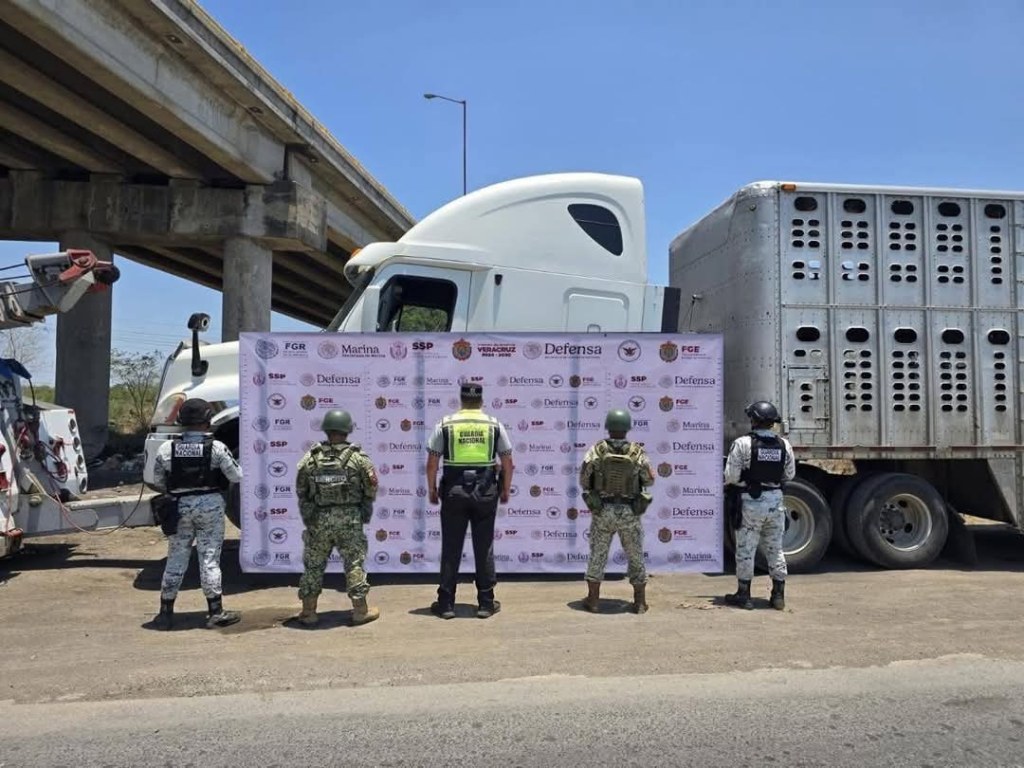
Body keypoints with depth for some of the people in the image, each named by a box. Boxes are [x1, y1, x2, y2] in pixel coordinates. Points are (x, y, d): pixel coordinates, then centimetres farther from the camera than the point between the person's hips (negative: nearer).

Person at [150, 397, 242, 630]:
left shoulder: (166, 448, -4)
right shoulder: (216, 447, -12)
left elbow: (158, 482, 4)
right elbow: (236, 476, -7)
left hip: (179, 506, 2)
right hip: (210, 505, -2)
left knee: (176, 558, 12)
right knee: (209, 558, 4)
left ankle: (166, 613, 19)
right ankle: (215, 612, 8)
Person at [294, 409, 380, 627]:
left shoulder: (310, 458, -1)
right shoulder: (358, 457, -7)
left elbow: (301, 491, 4)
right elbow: (371, 488, -2)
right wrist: (365, 507, 17)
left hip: (318, 520, 2)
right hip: (349, 519, -2)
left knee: (313, 565, 13)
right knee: (354, 564, 8)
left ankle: (308, 612, 18)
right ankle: (361, 610, 13)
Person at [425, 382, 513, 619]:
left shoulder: (445, 424, 0)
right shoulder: (494, 425, 2)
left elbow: (432, 462, 0)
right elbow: (507, 463, 4)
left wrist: (432, 489, 11)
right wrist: (505, 489, 16)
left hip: (454, 492, 0)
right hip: (485, 493, 1)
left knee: (451, 549, 7)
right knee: (484, 548, 8)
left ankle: (446, 603, 12)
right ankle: (486, 603, 14)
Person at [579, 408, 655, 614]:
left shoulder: (597, 450, -9)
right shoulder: (638, 452, -8)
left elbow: (583, 479, -2)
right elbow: (650, 481, 4)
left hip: (602, 511, 0)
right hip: (630, 512, 0)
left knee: (597, 556, 14)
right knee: (636, 557, 14)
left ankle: (593, 600, 18)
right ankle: (640, 602, 18)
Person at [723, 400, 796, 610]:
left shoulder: (742, 443, -14)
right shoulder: (784, 445, 1)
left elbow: (731, 476, -15)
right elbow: (790, 475, 9)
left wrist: (732, 485, 7)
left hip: (750, 502, -4)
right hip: (775, 501, 4)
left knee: (746, 550, 6)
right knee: (775, 549, 15)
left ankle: (743, 595, 13)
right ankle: (778, 595, 20)